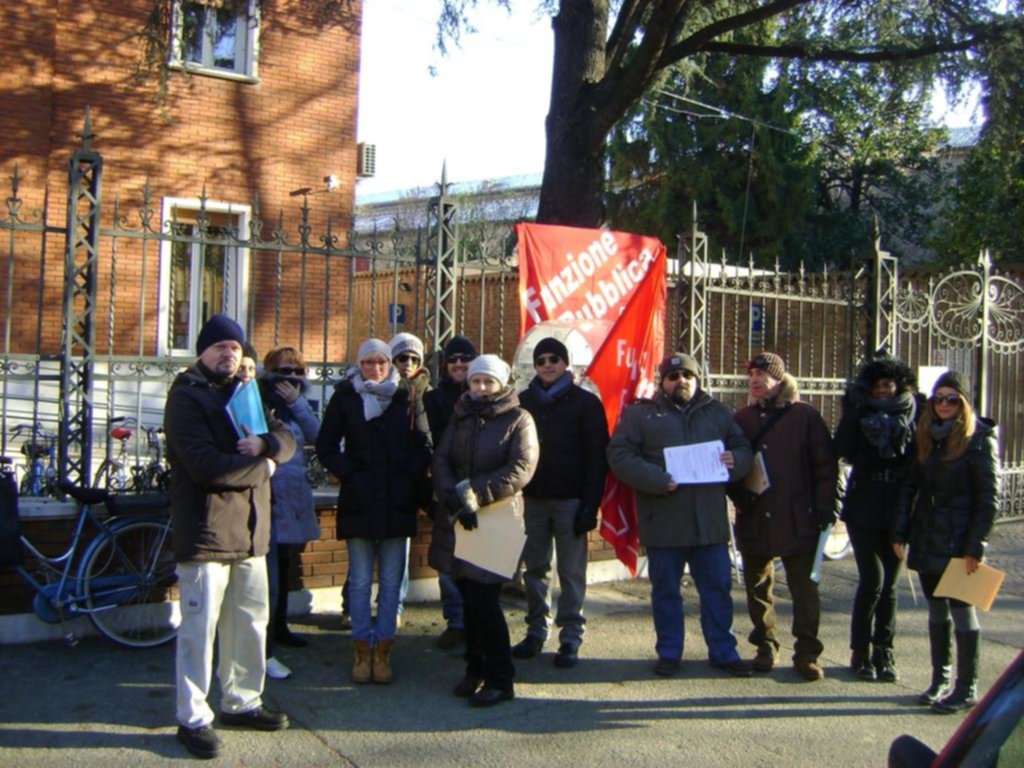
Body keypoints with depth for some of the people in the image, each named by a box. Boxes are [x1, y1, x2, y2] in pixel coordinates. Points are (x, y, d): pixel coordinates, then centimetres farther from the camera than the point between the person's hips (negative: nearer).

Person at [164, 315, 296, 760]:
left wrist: (265, 443, -12)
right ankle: (193, 719, 7)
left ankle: (242, 702, 29)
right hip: (206, 531, -8)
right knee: (200, 627, -3)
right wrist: (262, 468, -9)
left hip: (250, 530, 8)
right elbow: (206, 465, -21)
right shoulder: (186, 396, -8)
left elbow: (287, 440, 11)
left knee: (251, 622, 15)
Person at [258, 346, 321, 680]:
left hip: (293, 498, 9)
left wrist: (297, 403, -10)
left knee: (284, 565, 21)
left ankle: (279, 627, 36)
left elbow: (315, 435, -1)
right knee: (270, 572, -12)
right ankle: (264, 650, -10)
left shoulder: (294, 405, 14)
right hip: (268, 498, -9)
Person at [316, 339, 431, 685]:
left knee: (391, 581, 5)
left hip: (397, 502, 1)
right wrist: (348, 474, -5)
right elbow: (326, 446, 6)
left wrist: (411, 477, -5)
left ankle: (383, 650, 13)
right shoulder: (345, 397, 4)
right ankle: (362, 650, 13)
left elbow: (423, 444, 7)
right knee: (360, 581, 4)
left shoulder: (406, 397, 4)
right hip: (358, 501, 0)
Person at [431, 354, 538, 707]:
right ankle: (476, 668, 24)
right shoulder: (460, 417, 14)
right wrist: (452, 495, -14)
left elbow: (521, 469, -13)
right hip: (457, 520, 5)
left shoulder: (519, 420, -2)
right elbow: (440, 460, 4)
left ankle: (500, 679, 6)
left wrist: (475, 493, -19)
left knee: (484, 599, -6)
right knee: (470, 598, 11)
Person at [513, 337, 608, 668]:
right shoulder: (524, 401, 9)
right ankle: (536, 630, 17)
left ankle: (571, 637, 7)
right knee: (534, 568, 8)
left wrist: (590, 504, -11)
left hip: (570, 500, -3)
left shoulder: (585, 402, 0)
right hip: (533, 499, 3)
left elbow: (597, 457, -4)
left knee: (571, 572, 0)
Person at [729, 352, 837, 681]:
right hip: (753, 521, 4)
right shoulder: (742, 419, 9)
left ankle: (807, 653, 11)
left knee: (804, 589, 1)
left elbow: (825, 465, -1)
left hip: (797, 521, -3)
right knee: (757, 588, 12)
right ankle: (766, 646, 25)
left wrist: (825, 509, -7)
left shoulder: (805, 416, -1)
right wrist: (738, 496, -3)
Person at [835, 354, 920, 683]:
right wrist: (851, 411, -20)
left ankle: (883, 652, 17)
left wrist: (907, 432, -15)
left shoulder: (911, 418, 7)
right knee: (872, 581, -6)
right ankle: (861, 652, 6)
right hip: (864, 511, -2)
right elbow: (843, 450, -13)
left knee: (889, 585, 8)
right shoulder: (861, 415, 3)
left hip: (897, 512, 2)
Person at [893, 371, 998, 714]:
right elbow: (910, 487, 8)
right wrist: (900, 533, 1)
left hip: (959, 542, -5)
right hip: (928, 540, 6)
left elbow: (989, 497, -10)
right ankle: (940, 679, 23)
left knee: (962, 609, 0)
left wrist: (976, 547, -14)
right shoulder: (925, 437, 9)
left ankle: (967, 688, 10)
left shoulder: (980, 440, -7)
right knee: (936, 608, 12)